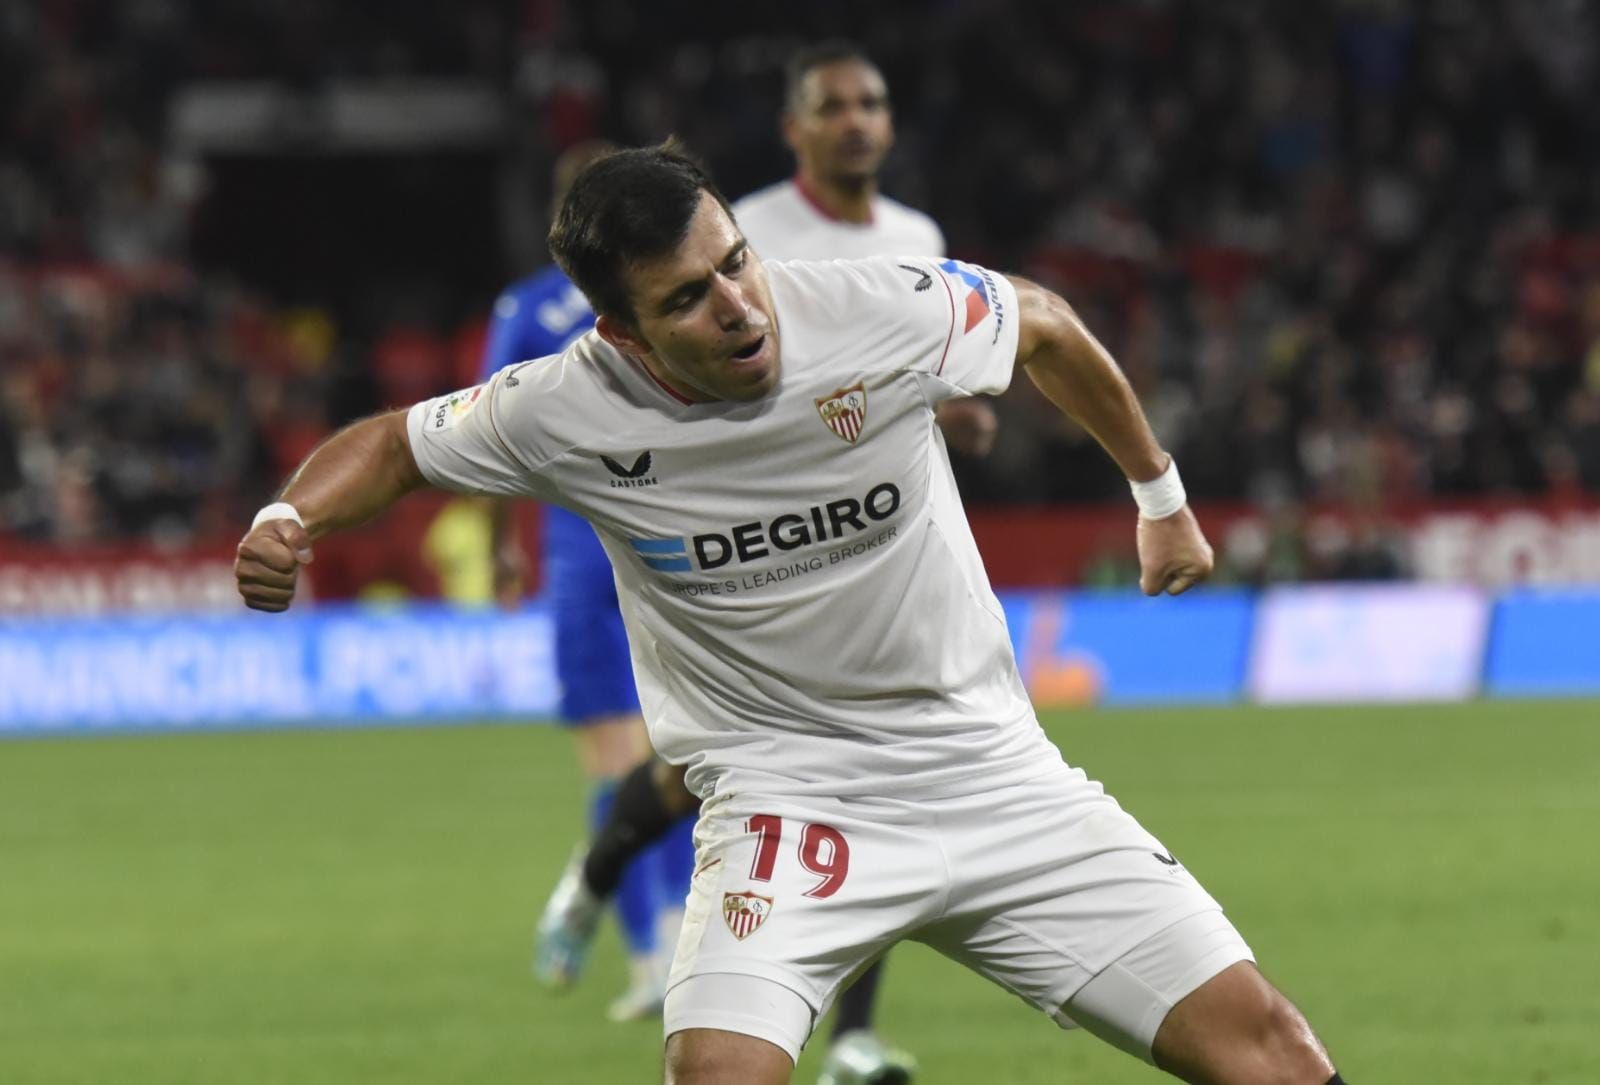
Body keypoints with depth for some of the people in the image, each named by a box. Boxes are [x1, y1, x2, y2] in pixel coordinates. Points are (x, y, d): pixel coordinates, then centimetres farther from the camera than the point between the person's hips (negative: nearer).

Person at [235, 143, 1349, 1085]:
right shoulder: (568, 412, -14)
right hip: (784, 788, -2)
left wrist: (1162, 498, 20)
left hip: (993, 772, 2)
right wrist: (287, 522, -15)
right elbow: (394, 444, 6)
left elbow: (1044, 325, 7)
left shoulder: (883, 310, -15)